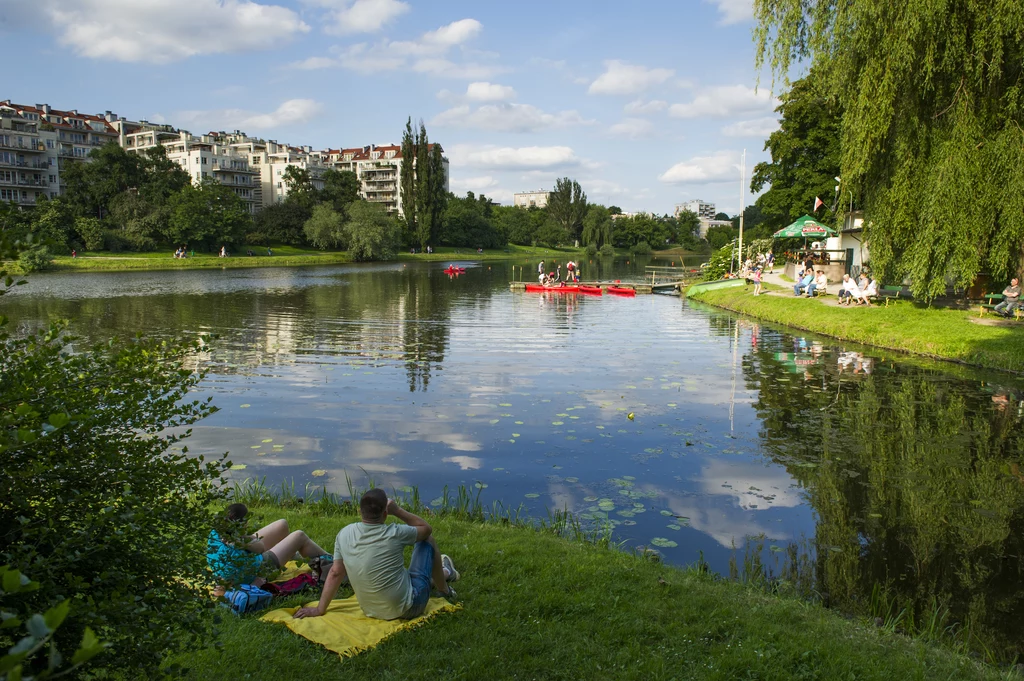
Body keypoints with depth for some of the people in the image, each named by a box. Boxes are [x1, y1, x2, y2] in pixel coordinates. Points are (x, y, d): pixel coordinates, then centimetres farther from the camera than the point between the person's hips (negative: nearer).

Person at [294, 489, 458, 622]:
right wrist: (397, 510, -3)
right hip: (407, 608, -5)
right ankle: (445, 590, 33)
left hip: (372, 611, 5)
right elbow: (426, 528, -4)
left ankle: (438, 574, 55)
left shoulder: (345, 533, -11)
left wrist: (319, 610, 4)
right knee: (427, 540, 11)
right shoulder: (394, 534, -22)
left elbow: (335, 573, -4)